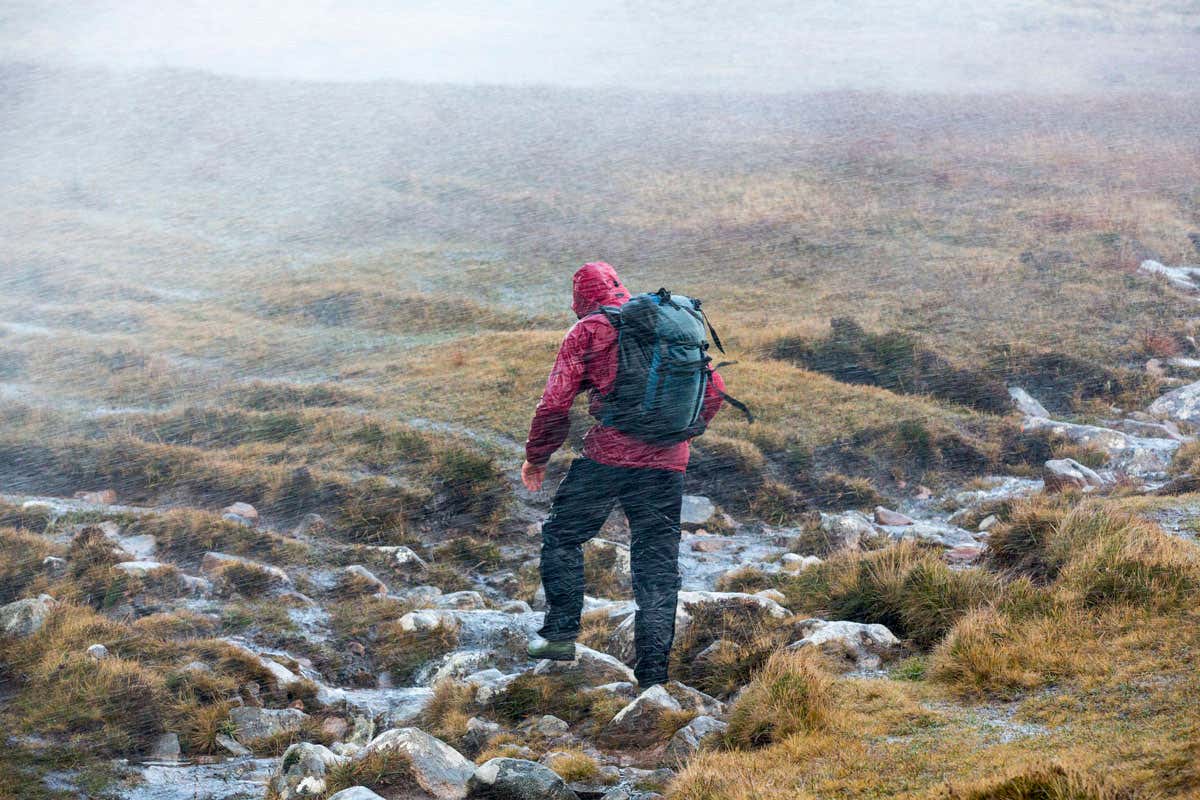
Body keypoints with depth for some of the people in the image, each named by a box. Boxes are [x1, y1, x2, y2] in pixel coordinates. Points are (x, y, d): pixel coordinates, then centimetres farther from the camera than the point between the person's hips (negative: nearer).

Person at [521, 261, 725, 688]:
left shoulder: (588, 331, 1)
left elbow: (555, 401, -5)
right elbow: (713, 389, 16)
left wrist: (536, 456, 9)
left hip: (609, 456, -4)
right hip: (667, 463, 4)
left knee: (562, 536, 15)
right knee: (658, 562, 8)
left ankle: (561, 633, 9)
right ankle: (653, 673, 5)